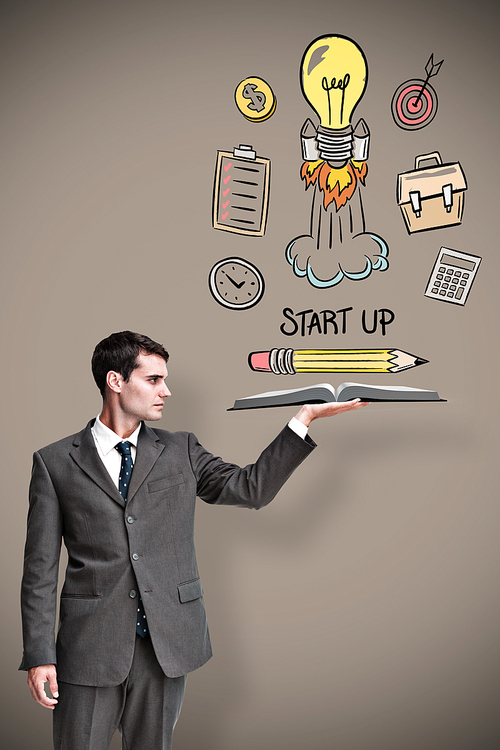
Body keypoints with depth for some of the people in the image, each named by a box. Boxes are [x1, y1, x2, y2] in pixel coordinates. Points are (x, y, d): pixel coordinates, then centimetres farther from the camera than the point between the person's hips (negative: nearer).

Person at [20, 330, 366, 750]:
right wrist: (39, 655, -6)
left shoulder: (181, 452, 9)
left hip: (167, 643, 3)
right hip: (90, 647, -2)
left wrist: (305, 418, -7)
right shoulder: (55, 462, 1)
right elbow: (41, 568, 0)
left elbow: (250, 488, -1)